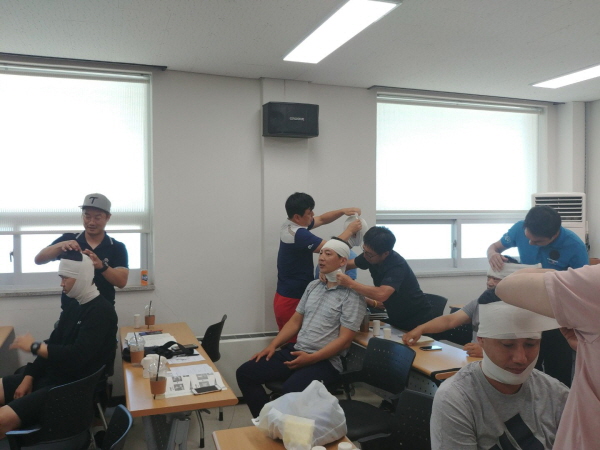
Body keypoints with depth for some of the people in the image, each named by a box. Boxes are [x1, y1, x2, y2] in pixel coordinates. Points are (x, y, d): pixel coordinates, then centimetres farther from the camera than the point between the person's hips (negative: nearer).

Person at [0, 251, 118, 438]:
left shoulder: (101, 311, -18)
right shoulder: (73, 305, 12)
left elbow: (78, 355, -27)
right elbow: (53, 343, 13)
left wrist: (34, 346, -17)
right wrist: (28, 378, 1)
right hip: (50, 375, 10)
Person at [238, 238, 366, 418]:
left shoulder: (352, 295, -8)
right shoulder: (313, 286, 14)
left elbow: (344, 340, -13)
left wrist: (312, 358, -20)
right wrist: (272, 345, 6)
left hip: (325, 361, -7)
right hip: (295, 351, 7)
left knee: (291, 389, -36)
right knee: (245, 373, -5)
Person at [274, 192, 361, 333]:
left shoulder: (289, 225, 5)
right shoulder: (299, 235, -25)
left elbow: (322, 219, 15)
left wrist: (343, 211, 1)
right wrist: (350, 230, -11)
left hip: (284, 298, 9)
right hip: (293, 301, -9)